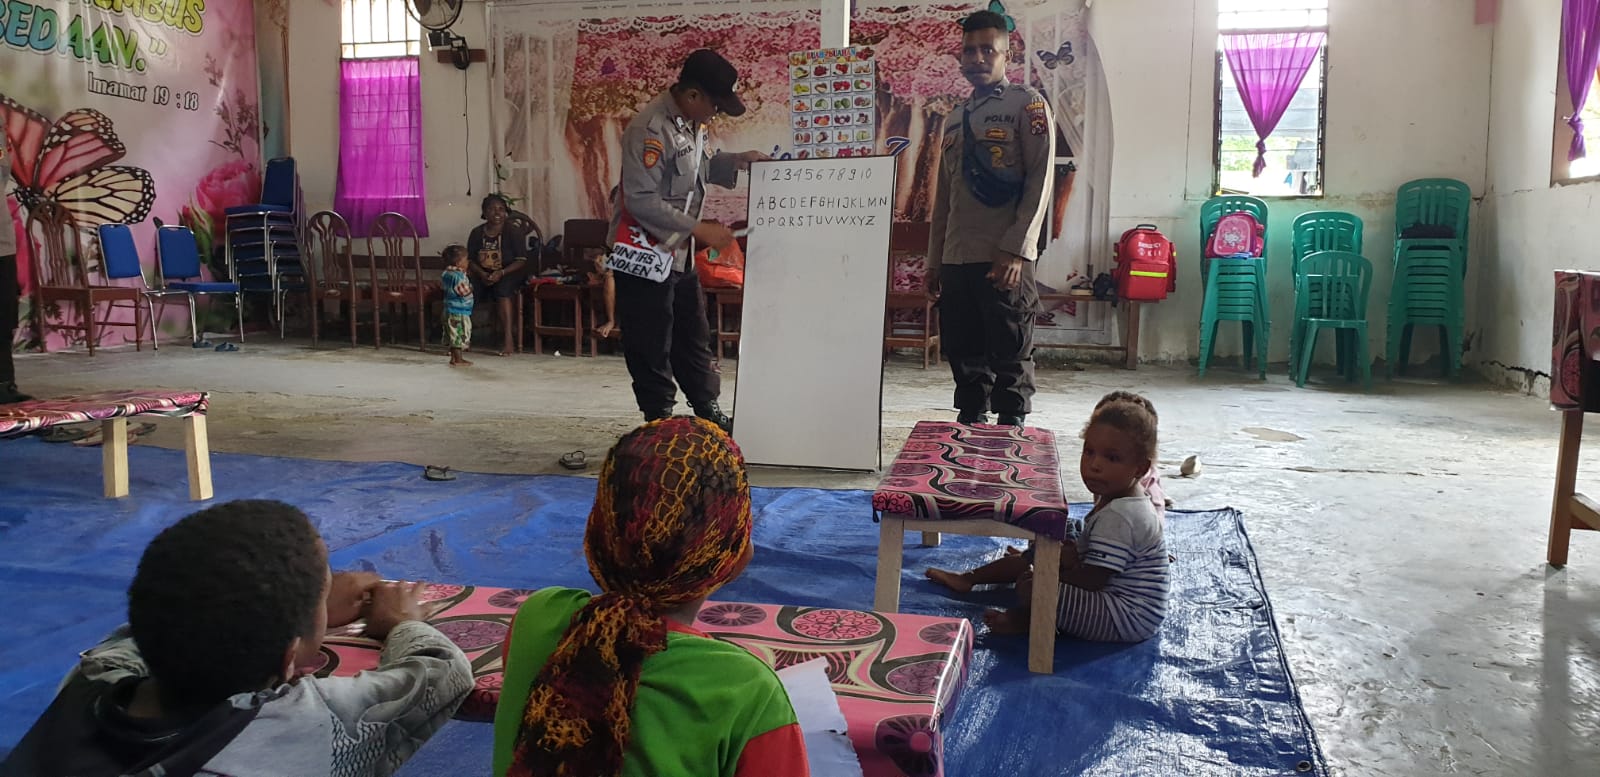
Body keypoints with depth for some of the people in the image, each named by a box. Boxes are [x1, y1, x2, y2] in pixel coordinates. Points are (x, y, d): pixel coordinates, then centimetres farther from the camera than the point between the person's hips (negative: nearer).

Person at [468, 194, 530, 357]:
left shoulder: (514, 233, -4)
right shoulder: (476, 233, 6)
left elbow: (521, 261, -10)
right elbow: (470, 259, 6)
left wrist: (501, 273, -24)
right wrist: (481, 274, -15)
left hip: (509, 274, -3)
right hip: (483, 274, 4)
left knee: (502, 289, -36)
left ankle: (508, 339, -35)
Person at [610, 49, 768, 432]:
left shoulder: (691, 123, 7)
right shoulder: (651, 129, -23)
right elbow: (641, 200, -27)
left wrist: (737, 160, 4)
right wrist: (699, 229, -26)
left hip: (678, 253, 10)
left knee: (694, 337, 17)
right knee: (652, 347, 1)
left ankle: (710, 414, 28)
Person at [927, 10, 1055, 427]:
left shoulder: (1028, 104, 1)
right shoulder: (955, 120, 20)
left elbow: (1040, 181, -8)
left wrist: (1015, 250, -16)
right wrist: (934, 259, 17)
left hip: (1005, 259, -6)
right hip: (957, 260, 6)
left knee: (1010, 355, -3)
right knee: (964, 354, 9)